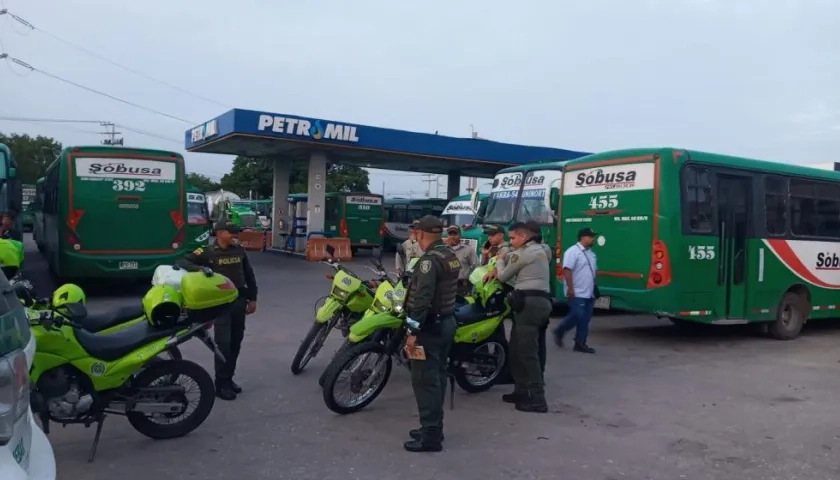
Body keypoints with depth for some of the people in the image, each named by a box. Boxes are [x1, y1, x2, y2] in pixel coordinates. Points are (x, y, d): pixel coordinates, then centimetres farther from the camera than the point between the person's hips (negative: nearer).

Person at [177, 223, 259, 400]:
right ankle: (221, 384, 0)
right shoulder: (208, 252, -9)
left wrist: (252, 298, 12)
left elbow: (249, 274, 14)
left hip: (239, 301, 5)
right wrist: (198, 269, -33)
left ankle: (229, 379, 24)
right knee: (223, 343, -8)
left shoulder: (239, 250, 6)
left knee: (236, 343, 11)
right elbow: (183, 262, -14)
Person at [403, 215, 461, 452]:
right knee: (437, 377, 15)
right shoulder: (451, 256, 10)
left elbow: (422, 298, -25)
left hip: (430, 326, -10)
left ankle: (430, 436, 0)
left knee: (424, 381, -4)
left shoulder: (429, 259, -19)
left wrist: (413, 331, -23)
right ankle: (433, 428, 25)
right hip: (447, 322, 10)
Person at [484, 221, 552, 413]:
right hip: (542, 301, 10)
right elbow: (512, 258, 31)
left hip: (529, 303, -10)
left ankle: (537, 399, -10)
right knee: (517, 349, 16)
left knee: (527, 352, -9)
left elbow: (504, 277, 0)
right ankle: (521, 391, 20)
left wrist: (499, 262, 19)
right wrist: (496, 269, 17)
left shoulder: (522, 253, -9)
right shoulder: (539, 250, 21)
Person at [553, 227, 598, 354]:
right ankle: (559, 331, 12)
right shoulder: (573, 251, -12)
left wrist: (594, 287, 19)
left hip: (589, 294, 8)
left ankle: (580, 344, 13)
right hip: (577, 294, -8)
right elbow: (567, 270, -19)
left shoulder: (591, 253, 16)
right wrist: (570, 289, -23)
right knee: (577, 316, -9)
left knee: (585, 319, 7)